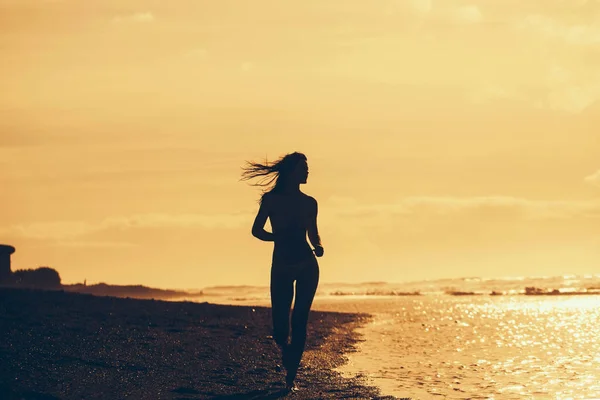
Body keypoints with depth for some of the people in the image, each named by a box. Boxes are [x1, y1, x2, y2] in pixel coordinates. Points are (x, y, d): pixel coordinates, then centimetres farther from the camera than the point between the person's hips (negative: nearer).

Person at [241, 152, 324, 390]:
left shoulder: (309, 203, 8)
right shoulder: (272, 199, 0)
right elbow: (257, 230, 3)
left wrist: (318, 247, -3)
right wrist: (278, 237, -13)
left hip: (307, 266, 2)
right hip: (282, 267, -2)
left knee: (300, 321, -5)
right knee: (280, 326, -3)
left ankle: (291, 376, 0)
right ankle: (286, 351, 32)